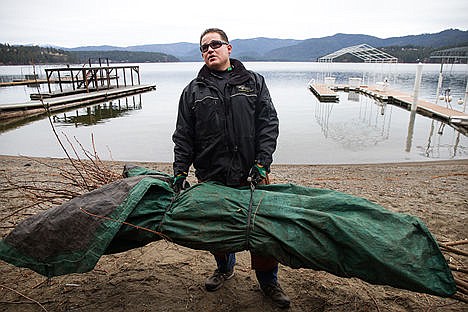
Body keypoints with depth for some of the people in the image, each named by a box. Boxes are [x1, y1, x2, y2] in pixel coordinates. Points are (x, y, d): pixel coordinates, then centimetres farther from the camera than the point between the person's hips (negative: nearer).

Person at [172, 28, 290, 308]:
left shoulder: (254, 82, 7)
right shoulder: (193, 91, 10)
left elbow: (268, 124, 0)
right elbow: (183, 136, 7)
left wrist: (262, 164, -10)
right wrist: (180, 172, -2)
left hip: (251, 175, -1)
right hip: (211, 178, 2)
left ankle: (268, 281, 30)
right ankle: (225, 269, 45)